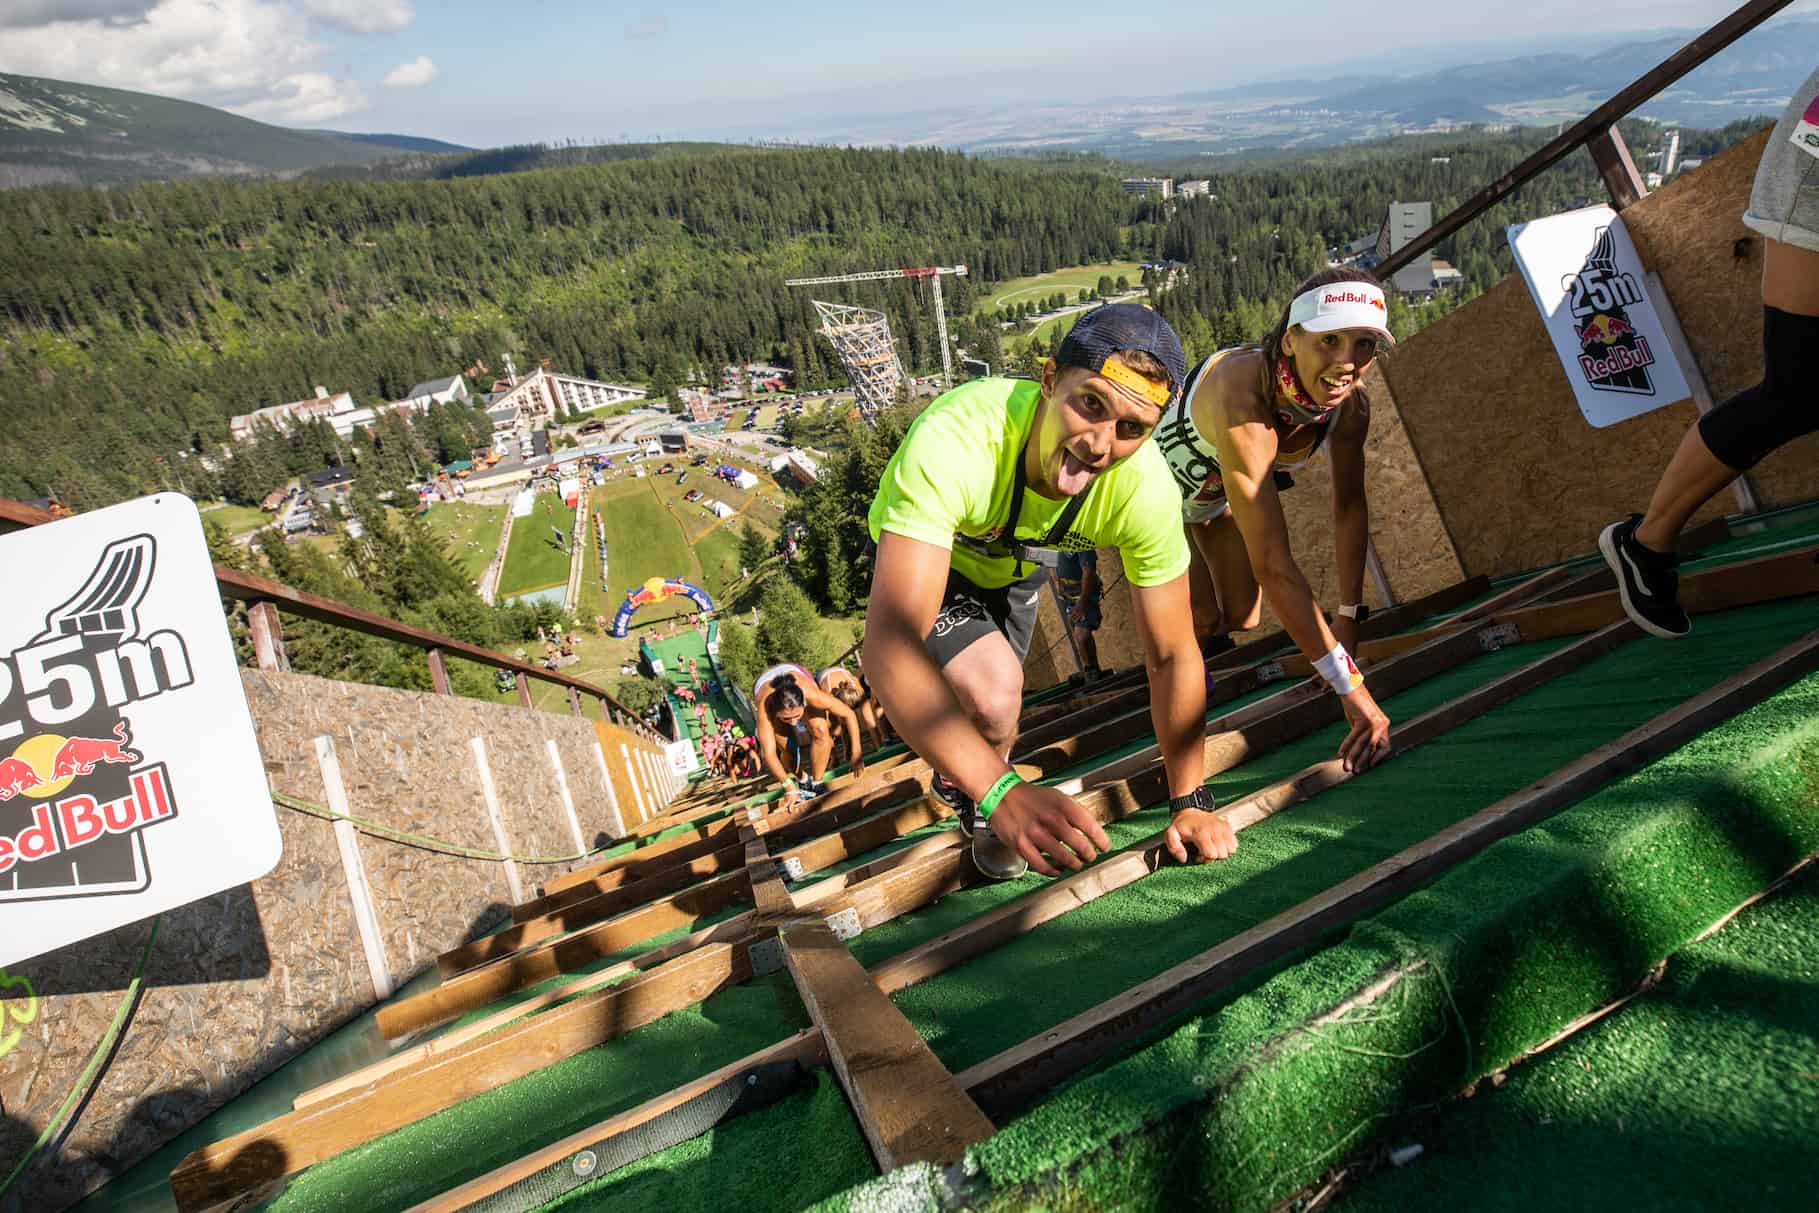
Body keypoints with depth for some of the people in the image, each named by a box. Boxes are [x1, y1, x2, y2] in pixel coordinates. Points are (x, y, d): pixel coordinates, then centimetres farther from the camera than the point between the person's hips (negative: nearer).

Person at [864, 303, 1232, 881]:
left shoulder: (1145, 488, -34)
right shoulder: (953, 442, -47)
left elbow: (1172, 655, -20)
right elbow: (888, 649, -53)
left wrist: (1191, 802, -18)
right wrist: (1003, 794, -59)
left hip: (1018, 560, 4)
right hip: (918, 559, -4)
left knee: (990, 707, 23)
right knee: (993, 694, -28)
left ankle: (955, 777, 60)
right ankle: (976, 803, 7)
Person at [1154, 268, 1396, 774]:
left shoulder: (1350, 403, -26)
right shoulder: (1244, 405, -47)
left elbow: (1350, 508, -9)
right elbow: (1272, 566, -49)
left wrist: (1349, 617, -11)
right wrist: (1352, 688, -48)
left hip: (1217, 486, 6)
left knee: (1240, 619, 8)